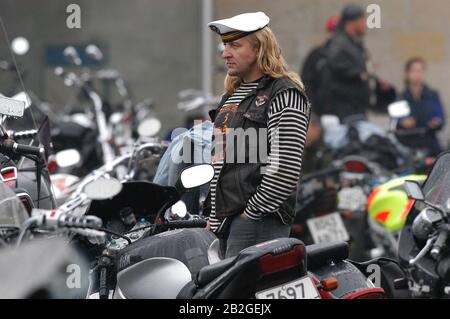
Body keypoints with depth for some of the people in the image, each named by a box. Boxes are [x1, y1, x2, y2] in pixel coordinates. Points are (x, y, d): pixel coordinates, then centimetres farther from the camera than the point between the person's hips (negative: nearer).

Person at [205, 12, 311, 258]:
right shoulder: (231, 96, 22)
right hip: (226, 220, 9)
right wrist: (213, 213, 21)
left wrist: (251, 213, -14)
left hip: (259, 220, -9)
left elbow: (285, 169, -16)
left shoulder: (284, 95, -7)